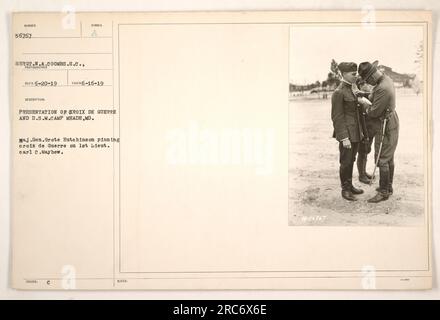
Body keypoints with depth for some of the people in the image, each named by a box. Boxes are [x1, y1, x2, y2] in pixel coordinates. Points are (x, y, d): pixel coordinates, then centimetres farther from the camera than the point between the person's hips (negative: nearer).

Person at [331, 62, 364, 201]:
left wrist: (360, 131, 18)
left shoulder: (350, 90, 13)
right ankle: (345, 189, 13)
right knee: (345, 162, 1)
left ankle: (350, 186, 27)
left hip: (355, 133, 8)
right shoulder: (338, 93, -14)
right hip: (346, 133, -8)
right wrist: (344, 137, -20)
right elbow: (337, 117, -16)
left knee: (351, 160, 15)